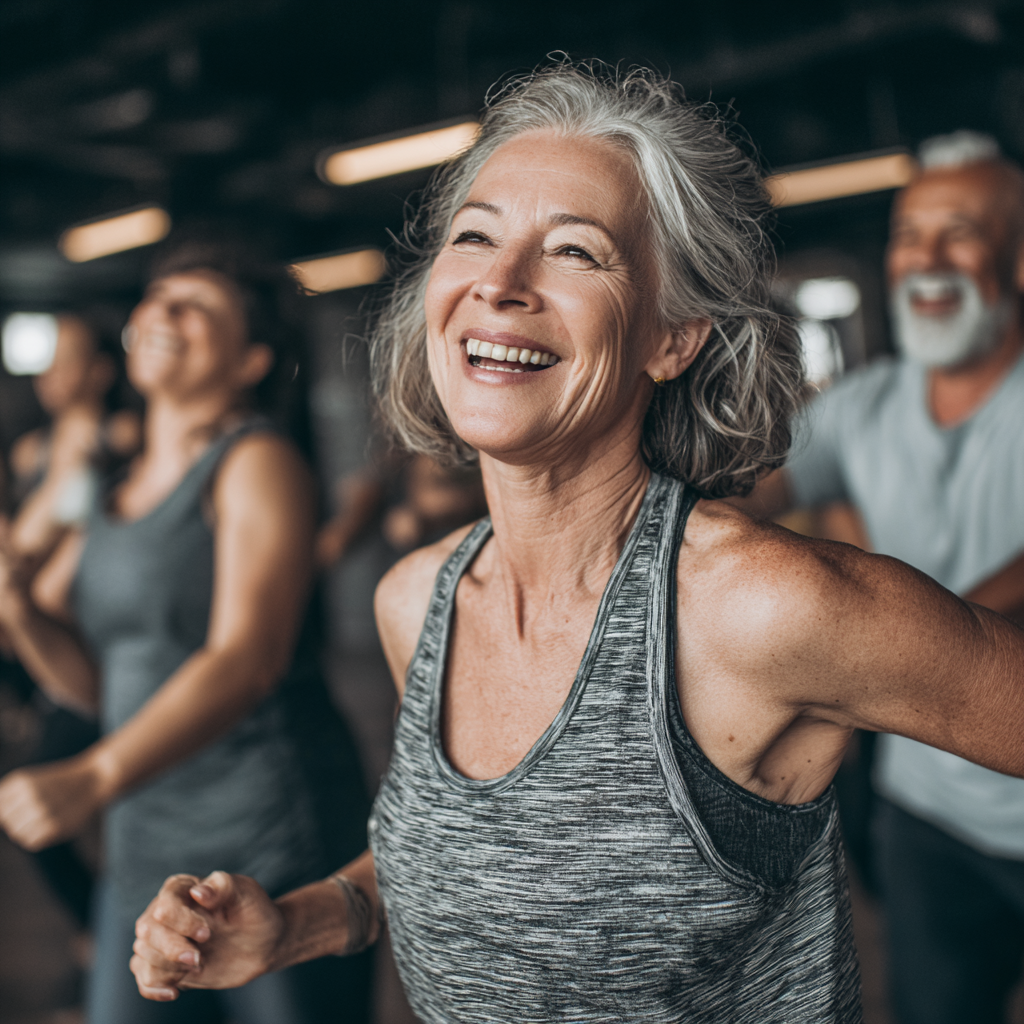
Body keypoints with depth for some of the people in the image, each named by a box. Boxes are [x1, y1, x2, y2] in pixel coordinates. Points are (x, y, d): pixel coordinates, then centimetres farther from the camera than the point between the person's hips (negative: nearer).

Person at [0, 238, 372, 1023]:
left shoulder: (257, 463, -6)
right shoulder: (117, 496, 14)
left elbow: (248, 658, -20)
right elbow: (98, 685, 17)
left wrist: (94, 778, -30)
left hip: (275, 839, -6)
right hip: (147, 846, 6)